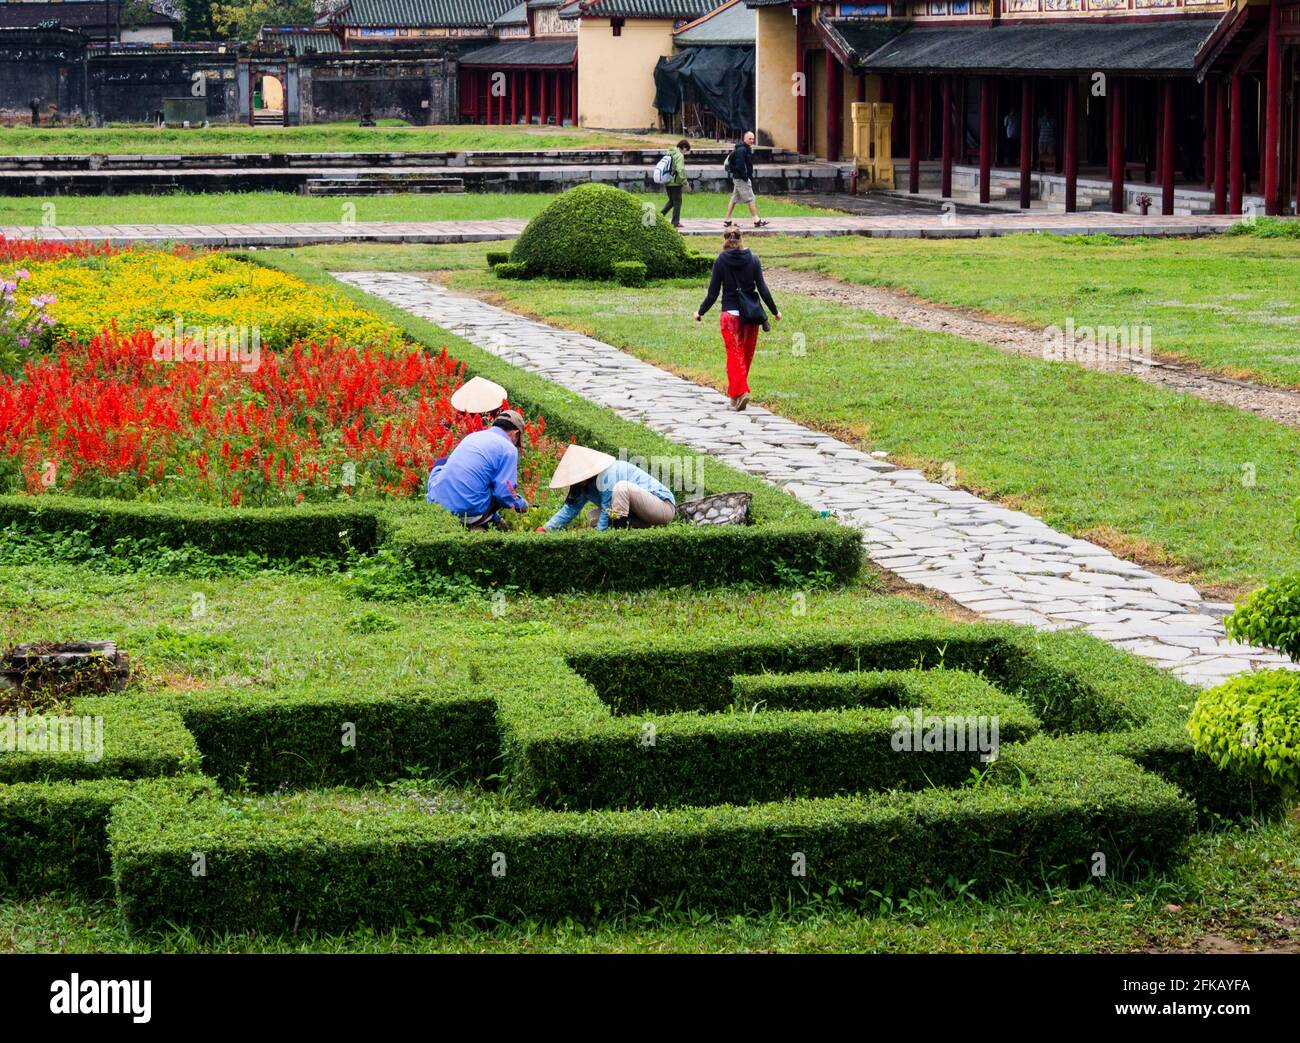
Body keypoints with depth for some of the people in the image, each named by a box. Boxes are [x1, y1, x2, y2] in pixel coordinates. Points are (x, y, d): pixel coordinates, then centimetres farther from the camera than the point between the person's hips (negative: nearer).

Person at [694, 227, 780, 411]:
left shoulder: (720, 261, -4)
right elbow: (763, 289, -1)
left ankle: (740, 392, -16)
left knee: (734, 355, 0)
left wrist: (700, 312, 10)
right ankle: (735, 392, 25)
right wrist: (775, 311, 10)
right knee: (747, 354, 15)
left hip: (730, 314, -2)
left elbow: (712, 293, -3)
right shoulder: (753, 260, -1)